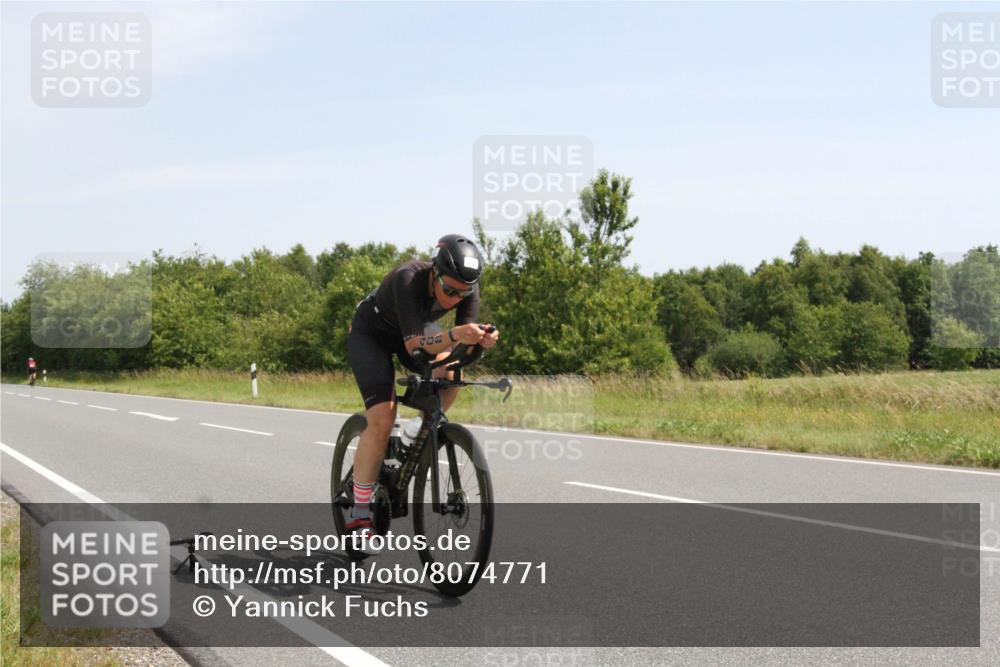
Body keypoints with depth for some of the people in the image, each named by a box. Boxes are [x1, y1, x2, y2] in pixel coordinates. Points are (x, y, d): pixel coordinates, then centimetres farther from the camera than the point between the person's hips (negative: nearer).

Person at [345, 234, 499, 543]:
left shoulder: (466, 286, -24)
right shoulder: (408, 279, -39)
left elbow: (466, 339, -24)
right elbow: (413, 344, -46)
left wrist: (482, 339, -47)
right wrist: (455, 335, -62)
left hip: (416, 328, 5)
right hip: (370, 334, -5)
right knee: (382, 421, -19)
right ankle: (359, 515, -11)